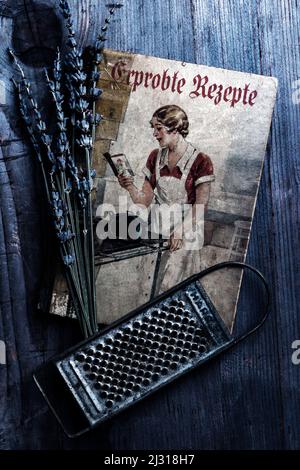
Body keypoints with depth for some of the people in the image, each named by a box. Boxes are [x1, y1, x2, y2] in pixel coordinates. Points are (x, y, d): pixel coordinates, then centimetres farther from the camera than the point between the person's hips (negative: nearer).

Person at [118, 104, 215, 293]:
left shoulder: (200, 161, -8)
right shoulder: (156, 157, 7)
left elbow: (200, 206, -9)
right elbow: (145, 200, 7)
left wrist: (180, 233, -18)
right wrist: (130, 187, -12)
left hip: (185, 234, -4)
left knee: (172, 287, -10)